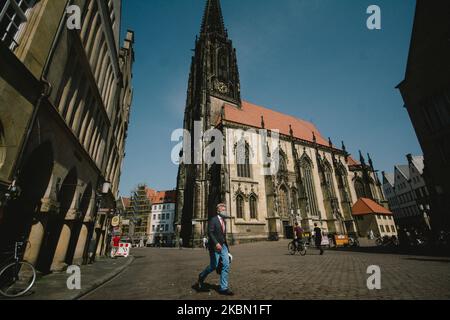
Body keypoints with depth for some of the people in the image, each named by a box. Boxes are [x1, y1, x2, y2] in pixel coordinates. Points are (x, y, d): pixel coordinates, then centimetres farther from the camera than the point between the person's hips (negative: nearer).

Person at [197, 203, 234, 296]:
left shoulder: (224, 221, 15)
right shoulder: (213, 220, -9)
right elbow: (210, 232, -19)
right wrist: (216, 243, -28)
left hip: (223, 246, 7)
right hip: (215, 246, -7)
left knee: (226, 266, 0)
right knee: (214, 266, 1)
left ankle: (223, 288, 9)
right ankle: (202, 276, 30)